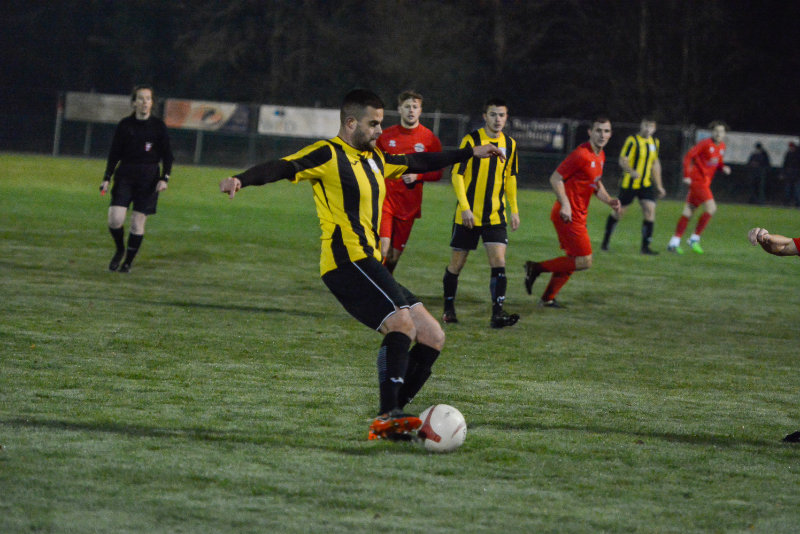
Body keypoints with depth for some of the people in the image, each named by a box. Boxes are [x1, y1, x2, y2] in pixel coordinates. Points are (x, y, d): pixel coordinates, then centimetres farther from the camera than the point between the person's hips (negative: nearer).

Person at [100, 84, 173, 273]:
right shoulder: (124, 125, 4)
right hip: (125, 176, 1)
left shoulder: (159, 126, 2)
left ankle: (128, 262, 12)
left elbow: (167, 155, 5)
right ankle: (120, 250, 16)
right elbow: (114, 153, 8)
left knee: (138, 222, -3)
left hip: (148, 179, -1)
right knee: (115, 219, -12)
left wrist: (164, 178, -7)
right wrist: (107, 178, 1)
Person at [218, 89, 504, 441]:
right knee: (402, 321, -28)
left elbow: (417, 163, 36)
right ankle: (387, 418, -32)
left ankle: (390, 418, 5)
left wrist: (471, 153, 42)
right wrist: (241, 179, -37)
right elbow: (284, 168, -19)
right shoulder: (329, 155, -5)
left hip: (370, 266, 10)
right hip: (347, 262, -10)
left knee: (432, 337, 6)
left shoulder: (375, 159, 22)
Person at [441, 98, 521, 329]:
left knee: (499, 262, -11)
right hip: (469, 215, -3)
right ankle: (448, 308, 23)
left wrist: (514, 210, 14)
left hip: (495, 215, 3)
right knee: (457, 263, 5)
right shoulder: (471, 140, -8)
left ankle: (498, 313, -14)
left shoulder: (509, 145, 7)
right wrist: (465, 208, -17)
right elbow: (457, 175, -9)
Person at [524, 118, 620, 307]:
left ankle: (547, 298, 25)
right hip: (569, 214, -10)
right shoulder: (582, 155, -18)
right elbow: (555, 178, -17)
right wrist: (565, 204, -26)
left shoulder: (600, 156, 12)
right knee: (585, 261, -10)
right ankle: (537, 267, -2)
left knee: (573, 260, 15)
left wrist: (609, 200, 8)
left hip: (578, 215, 10)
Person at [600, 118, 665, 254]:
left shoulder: (655, 142, 9)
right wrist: (631, 171, -37)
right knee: (619, 212, 4)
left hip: (646, 184, 5)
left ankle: (645, 246, -7)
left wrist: (658, 186, 21)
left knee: (650, 210, -11)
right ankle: (606, 241, 24)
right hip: (629, 183, -5)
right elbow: (622, 160, -17)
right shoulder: (632, 140, -11)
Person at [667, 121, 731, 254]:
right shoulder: (705, 143, -13)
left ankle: (674, 242, 12)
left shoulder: (722, 146, 11)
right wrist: (687, 175, -18)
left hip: (705, 182, 8)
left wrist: (723, 168, -1)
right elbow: (688, 156, -12)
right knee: (711, 208, -15)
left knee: (688, 211, 9)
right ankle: (695, 239, -6)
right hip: (697, 180, -8)